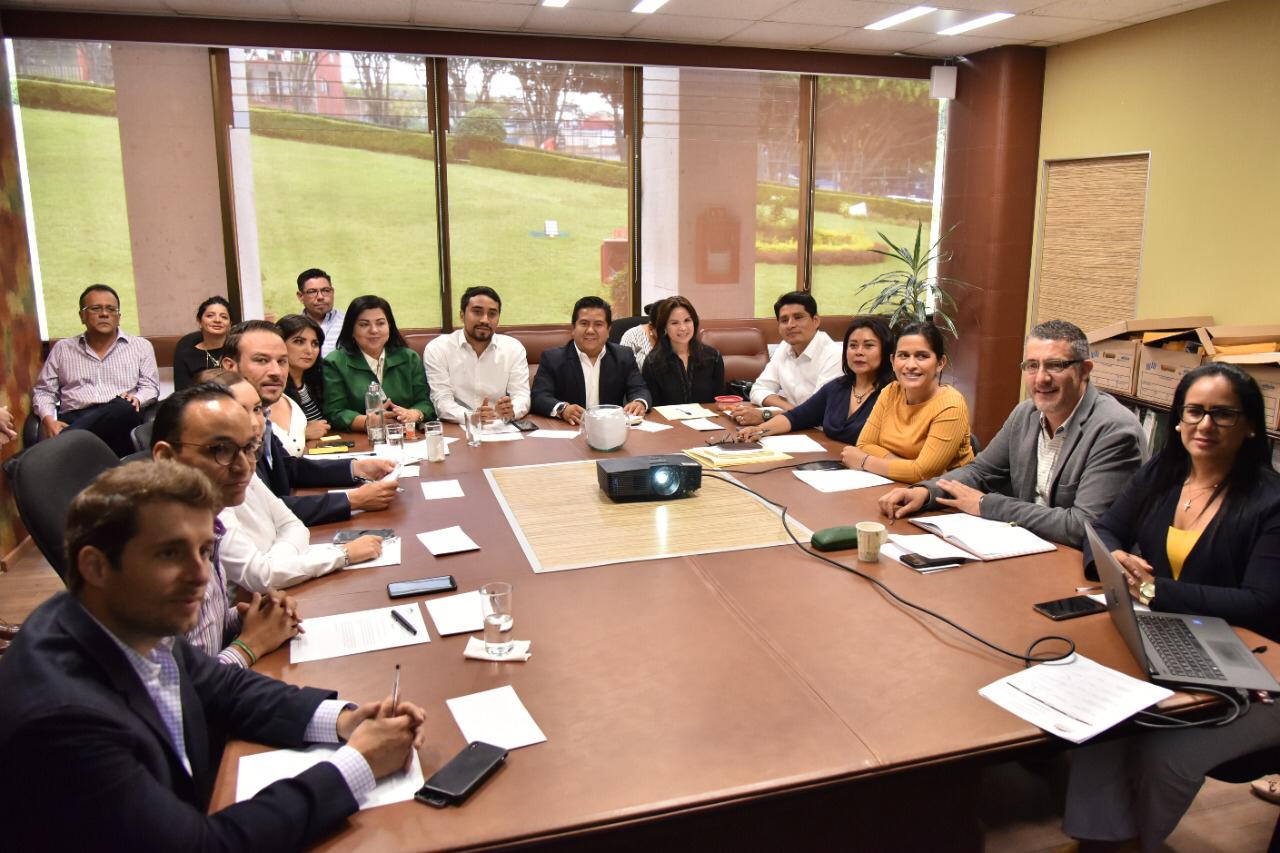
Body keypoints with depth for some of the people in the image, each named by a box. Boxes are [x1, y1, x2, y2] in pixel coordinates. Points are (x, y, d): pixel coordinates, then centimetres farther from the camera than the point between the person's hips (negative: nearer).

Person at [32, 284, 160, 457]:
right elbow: (43, 390, 18)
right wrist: (48, 419, -3)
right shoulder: (62, 348, 20)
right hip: (74, 419, 0)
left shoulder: (141, 346, 17)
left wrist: (136, 398, -12)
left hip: (120, 417, 1)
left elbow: (151, 386, 12)